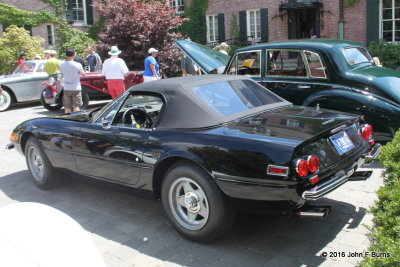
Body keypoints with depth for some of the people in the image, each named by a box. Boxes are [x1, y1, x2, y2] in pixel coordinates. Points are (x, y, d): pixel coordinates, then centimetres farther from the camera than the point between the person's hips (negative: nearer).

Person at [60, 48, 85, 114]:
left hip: (66, 89, 3)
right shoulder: (77, 65, -14)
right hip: (76, 88, -3)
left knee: (67, 107, 8)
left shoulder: (62, 65, -2)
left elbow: (62, 75, 11)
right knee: (76, 107, 1)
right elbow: (83, 74, 0)